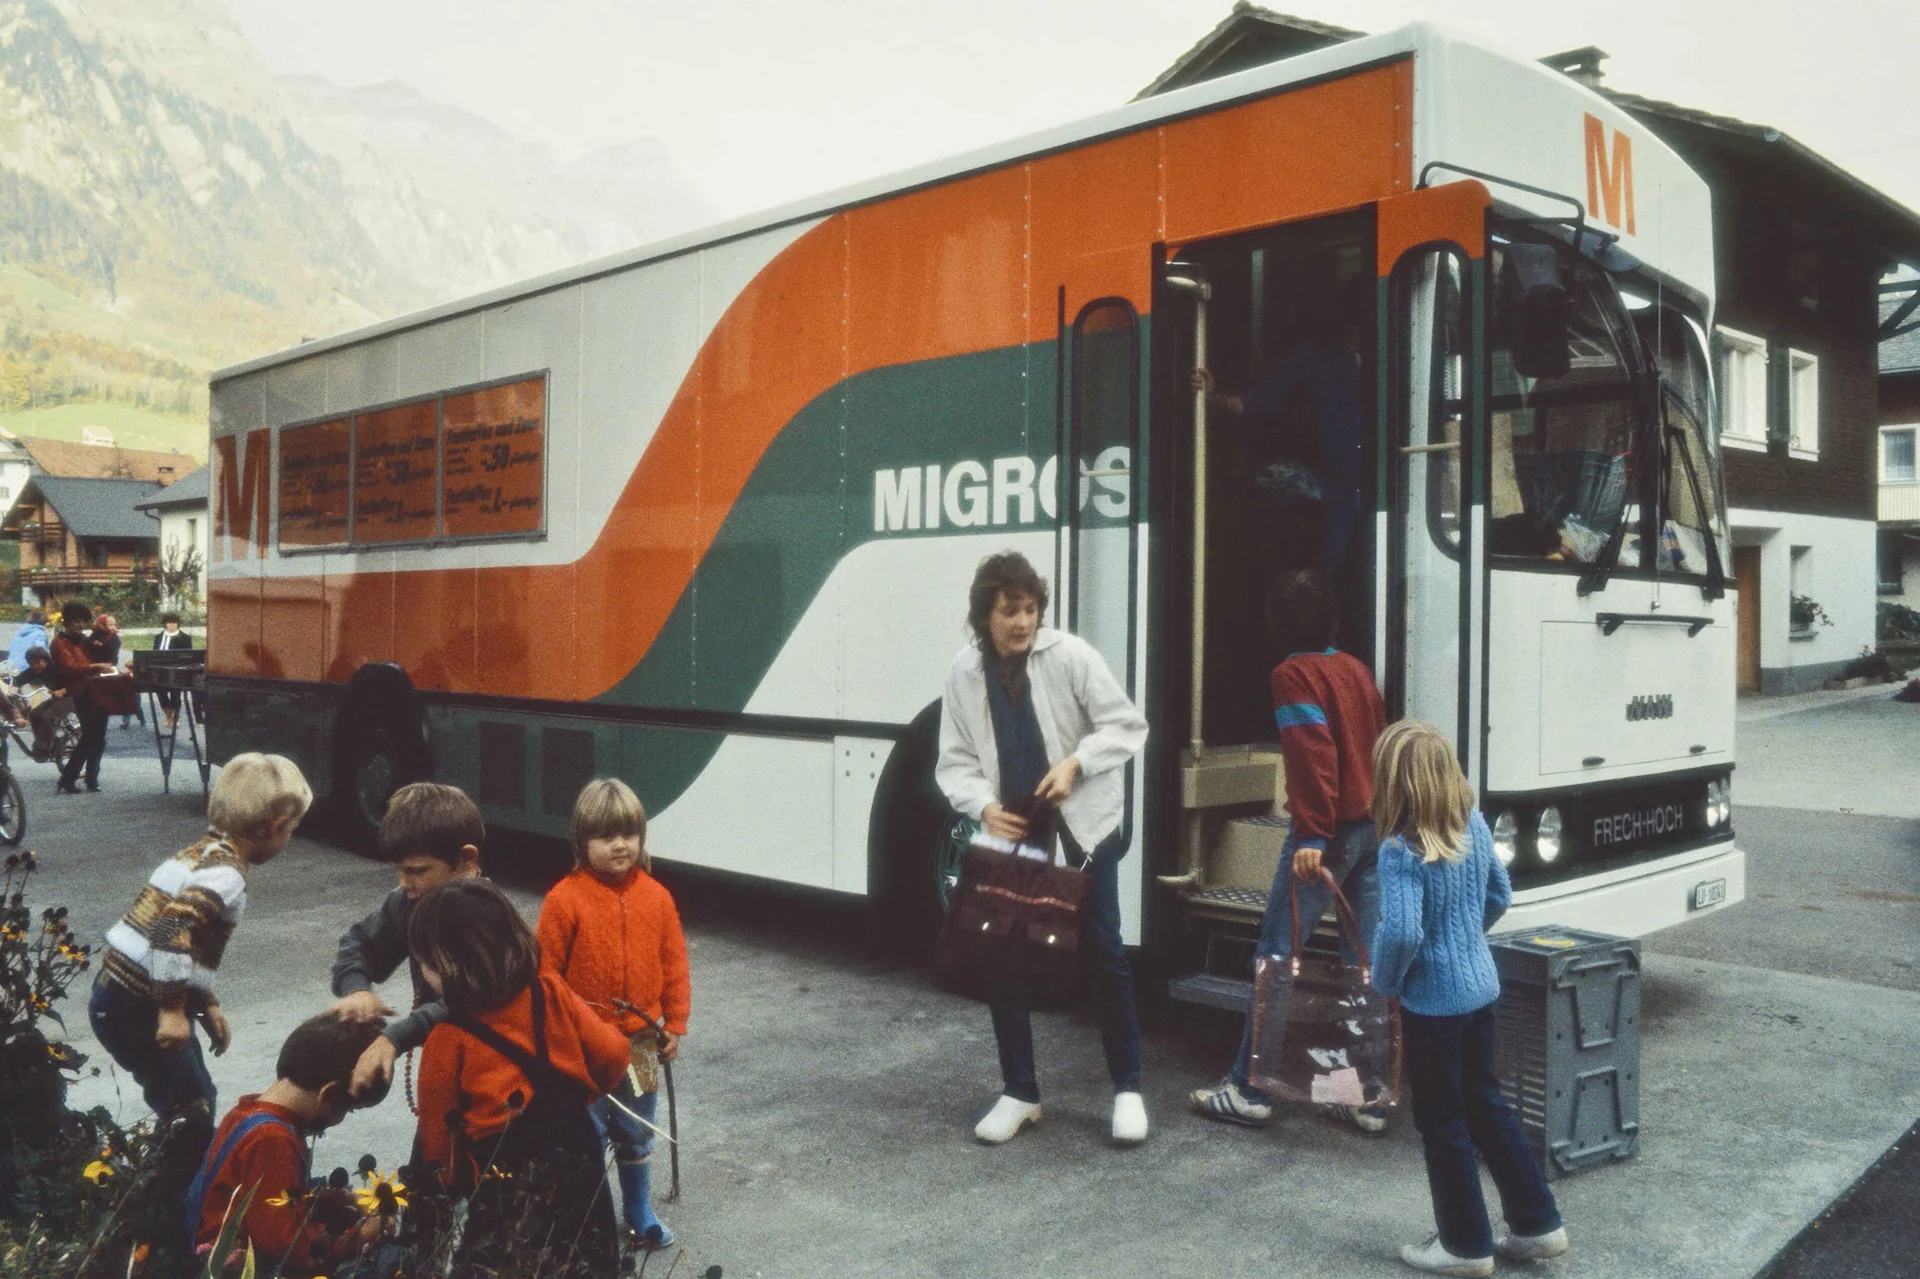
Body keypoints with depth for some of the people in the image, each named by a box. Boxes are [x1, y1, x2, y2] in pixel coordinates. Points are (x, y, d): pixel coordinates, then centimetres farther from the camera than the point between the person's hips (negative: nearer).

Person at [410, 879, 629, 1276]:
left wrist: (450, 1184, 12)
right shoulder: (550, 993, -11)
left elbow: (437, 1134, -7)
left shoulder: (447, 1042, -19)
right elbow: (612, 1055, -4)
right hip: (576, 1159, 4)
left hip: (503, 1185, -4)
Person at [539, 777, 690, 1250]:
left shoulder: (656, 896, -3)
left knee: (636, 1136, 19)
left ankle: (639, 1212, 37)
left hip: (640, 1043, 4)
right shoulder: (564, 900, -14)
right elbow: (545, 972, -9)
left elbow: (674, 963, 4)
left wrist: (674, 1024, 5)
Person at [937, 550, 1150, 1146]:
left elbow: (1127, 726, -8)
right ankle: (1019, 1092, 21)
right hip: (1011, 834, 3)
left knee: (1104, 953, 4)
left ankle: (1128, 1088, 18)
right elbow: (954, 761, 0)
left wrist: (1075, 763, -22)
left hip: (1083, 828, -3)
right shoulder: (964, 672, -3)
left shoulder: (1069, 654, -12)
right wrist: (983, 806, -18)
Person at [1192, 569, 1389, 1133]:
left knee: (1277, 952, 0)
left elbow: (1313, 755, -20)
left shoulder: (1294, 674, -10)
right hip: (1375, 828, 8)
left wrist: (1312, 836, -22)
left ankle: (1249, 1090, 5)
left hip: (1328, 833, -7)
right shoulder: (1357, 669, 12)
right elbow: (1377, 743, 17)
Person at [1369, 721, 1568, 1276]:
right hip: (1481, 987, 8)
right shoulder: (1474, 824, -1)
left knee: (1443, 1123, 9)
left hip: (1432, 1001, -7)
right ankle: (1538, 1223, 31)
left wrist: (1385, 982, -15)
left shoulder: (1401, 851, -24)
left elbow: (1402, 933, -32)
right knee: (1487, 1105, 22)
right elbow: (1499, 894, 12)